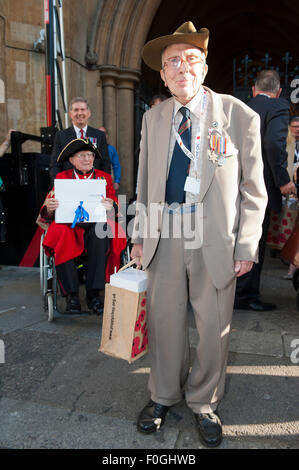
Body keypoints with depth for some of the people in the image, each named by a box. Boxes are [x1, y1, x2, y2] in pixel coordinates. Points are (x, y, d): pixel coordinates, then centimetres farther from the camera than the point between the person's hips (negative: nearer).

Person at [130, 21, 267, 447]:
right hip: (165, 234, 3)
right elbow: (146, 181, 12)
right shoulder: (153, 118, 8)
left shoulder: (240, 117, -4)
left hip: (215, 238, -2)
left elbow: (253, 190, -2)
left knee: (213, 325, 10)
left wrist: (247, 247, -6)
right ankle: (164, 395, 37)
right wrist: (140, 233, 10)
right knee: (164, 319, 12)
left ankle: (204, 404, 35)